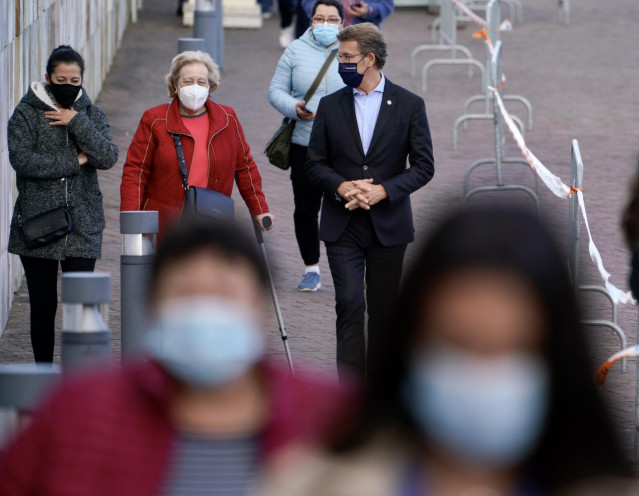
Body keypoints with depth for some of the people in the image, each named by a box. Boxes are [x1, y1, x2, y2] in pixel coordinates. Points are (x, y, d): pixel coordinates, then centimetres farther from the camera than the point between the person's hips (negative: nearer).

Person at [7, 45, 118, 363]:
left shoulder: (91, 115, 10)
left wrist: (76, 122, -11)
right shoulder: (26, 114, 2)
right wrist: (74, 162, -11)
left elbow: (108, 158, -6)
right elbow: (21, 159, -13)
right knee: (43, 306, 5)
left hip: (82, 226, 1)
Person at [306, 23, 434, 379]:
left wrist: (383, 190, -15)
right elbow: (315, 163, 7)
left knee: (384, 308, 8)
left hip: (388, 226, 0)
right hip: (342, 226, 0)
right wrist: (342, 187, -13)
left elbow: (424, 166, -1)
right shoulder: (331, 106, 5)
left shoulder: (409, 105, 0)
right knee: (349, 303, -11)